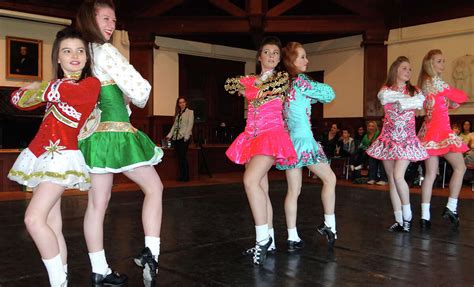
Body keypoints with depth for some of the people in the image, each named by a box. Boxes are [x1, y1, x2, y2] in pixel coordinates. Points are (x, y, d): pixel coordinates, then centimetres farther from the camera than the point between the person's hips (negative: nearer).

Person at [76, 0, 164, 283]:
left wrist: (125, 100, 15)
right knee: (154, 186, 7)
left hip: (95, 133, 8)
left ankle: (100, 271, 16)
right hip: (116, 132, -8)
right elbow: (140, 90, -12)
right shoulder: (106, 51, -10)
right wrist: (138, 99, 10)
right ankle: (151, 252, -1)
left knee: (97, 202, 8)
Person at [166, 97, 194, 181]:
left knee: (183, 157, -10)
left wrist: (186, 136, -16)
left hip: (184, 137, -6)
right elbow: (174, 125, 20)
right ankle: (181, 176, 10)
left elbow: (190, 125, -6)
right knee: (179, 158, 4)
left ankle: (186, 176, -4)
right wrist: (169, 135, 10)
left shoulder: (190, 112, 4)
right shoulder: (178, 114, 20)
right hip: (176, 137, 6)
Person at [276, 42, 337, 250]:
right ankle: (329, 225, 14)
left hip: (288, 141, 7)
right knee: (330, 178, 10)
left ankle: (292, 238, 8)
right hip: (303, 139, -7)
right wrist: (316, 89, 15)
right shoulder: (300, 81, -9)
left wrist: (312, 95, 8)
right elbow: (329, 94, -3)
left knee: (293, 190, 7)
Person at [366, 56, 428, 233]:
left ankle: (407, 216, 0)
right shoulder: (384, 91, 7)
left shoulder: (414, 91, 7)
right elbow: (384, 98, -16)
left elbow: (419, 102, -14)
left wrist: (398, 101, -11)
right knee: (391, 179, 2)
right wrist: (407, 99, -10)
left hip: (407, 139, -2)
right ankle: (399, 220, 10)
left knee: (398, 176, -17)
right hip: (389, 139, 2)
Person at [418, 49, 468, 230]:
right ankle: (451, 208, 0)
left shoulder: (424, 83, 17)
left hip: (428, 130, 8)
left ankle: (425, 216, 3)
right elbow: (462, 97, -6)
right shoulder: (436, 81, -10)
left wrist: (450, 103, 4)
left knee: (430, 173, 5)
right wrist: (454, 99, 15)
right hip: (441, 129, -8)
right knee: (460, 167, 2)